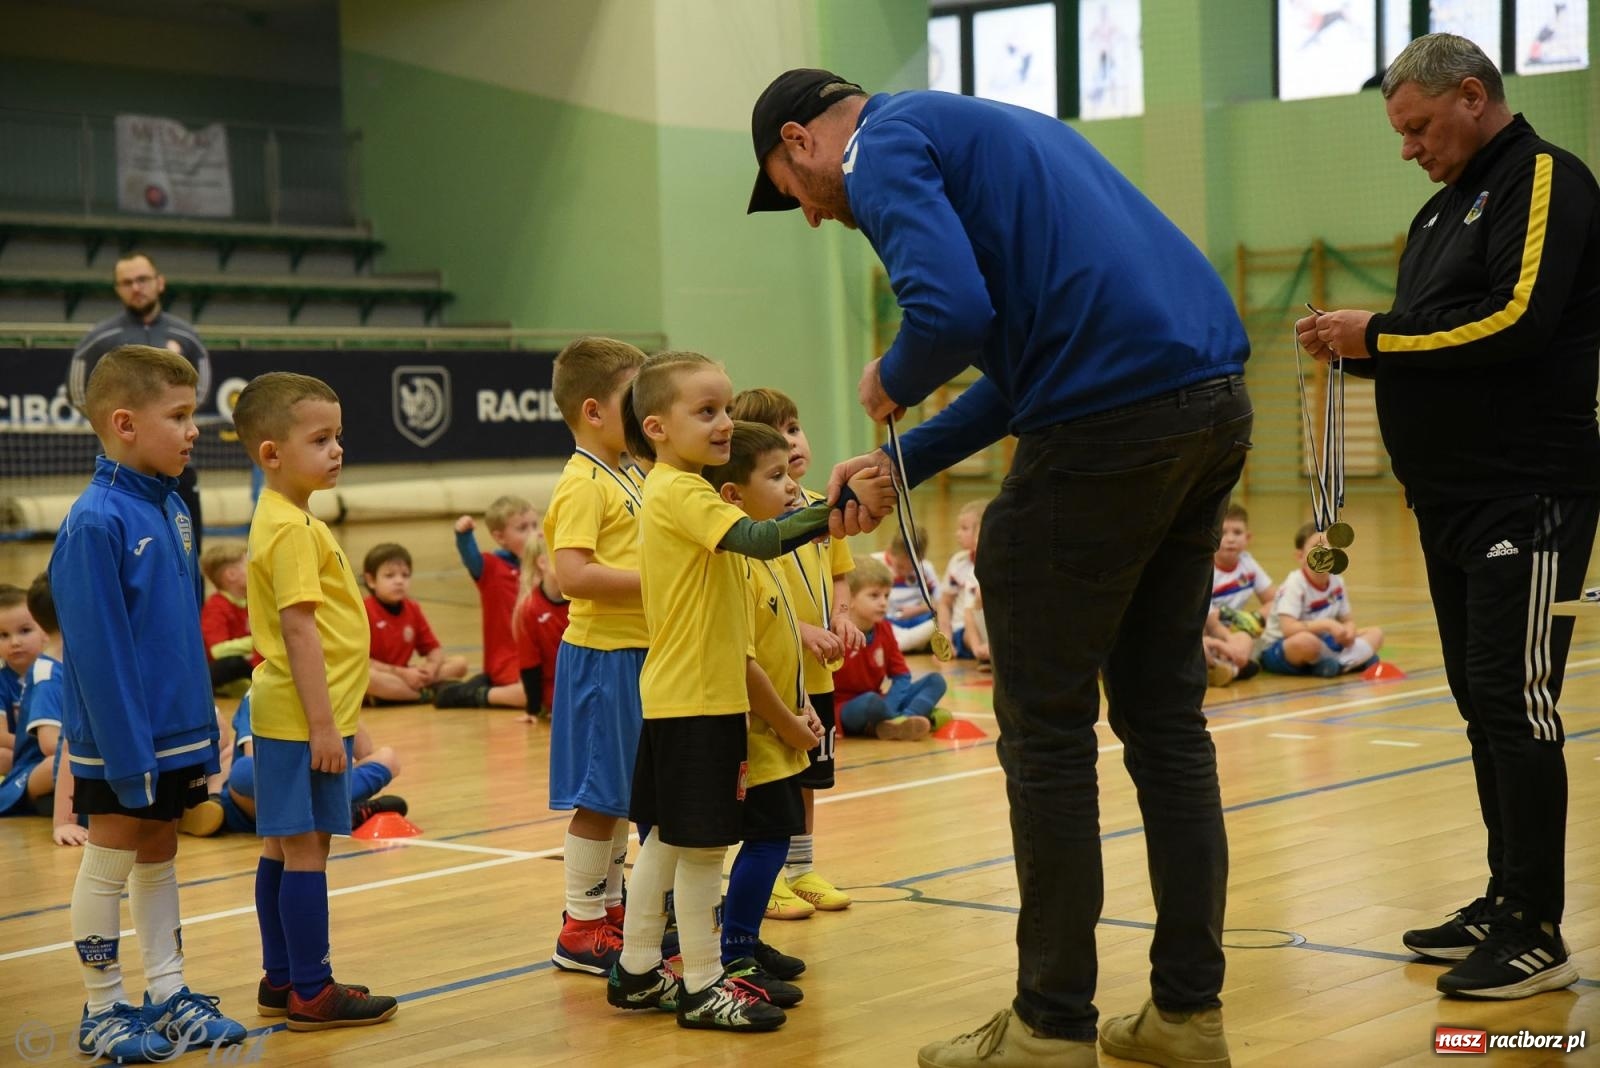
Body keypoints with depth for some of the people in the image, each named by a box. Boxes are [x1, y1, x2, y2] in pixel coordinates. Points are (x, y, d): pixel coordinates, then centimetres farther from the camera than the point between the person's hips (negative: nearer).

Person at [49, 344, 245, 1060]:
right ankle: (103, 1013, 18)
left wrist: (202, 731, 13)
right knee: (110, 866, 5)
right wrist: (129, 756, -21)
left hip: (178, 733, 8)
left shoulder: (171, 508, 5)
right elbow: (97, 651, -21)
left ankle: (168, 994, 27)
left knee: (160, 857, 16)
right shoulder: (95, 522, -20)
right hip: (121, 742, -7)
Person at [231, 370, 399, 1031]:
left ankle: (280, 979, 22)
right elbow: (299, 629, -22)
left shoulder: (283, 519, 13)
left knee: (282, 848, 14)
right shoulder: (292, 528, -17)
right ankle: (311, 993, 2)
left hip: (285, 718, 10)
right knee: (306, 849, -4)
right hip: (304, 719, -10)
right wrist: (323, 724, -22)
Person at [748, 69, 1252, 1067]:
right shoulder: (979, 127, 28)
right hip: (1216, 398, 9)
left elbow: (953, 312, -19)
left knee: (1047, 730, 2)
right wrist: (904, 464, 27)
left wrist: (890, 384, 2)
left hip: (1112, 421, -9)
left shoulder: (884, 147, 0)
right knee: (1164, 712, 14)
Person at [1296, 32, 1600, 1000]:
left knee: (1516, 701, -9)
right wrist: (1360, 346, 1)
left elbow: (1518, 319, -21)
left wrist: (1379, 332, -14)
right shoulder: (1446, 208, 20)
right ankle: (1507, 901, 20)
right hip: (1453, 500, 9)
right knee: (1483, 703, 12)